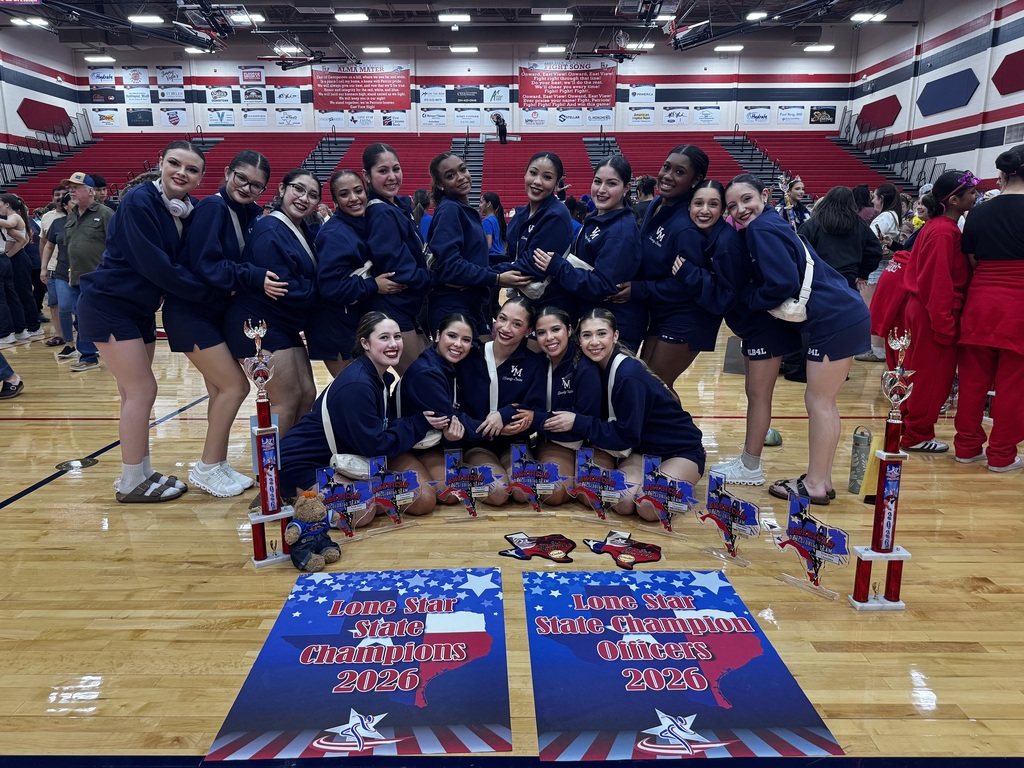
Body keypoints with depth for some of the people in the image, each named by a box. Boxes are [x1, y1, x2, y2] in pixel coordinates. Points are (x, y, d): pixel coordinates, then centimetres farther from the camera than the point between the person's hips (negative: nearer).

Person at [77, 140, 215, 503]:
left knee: (135, 392, 13)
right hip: (109, 305, -8)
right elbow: (154, 265, -25)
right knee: (142, 390, -7)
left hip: (140, 308, 8)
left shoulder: (189, 211, 3)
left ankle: (139, 473, 24)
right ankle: (131, 482, 6)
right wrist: (209, 292, -22)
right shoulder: (140, 201, -20)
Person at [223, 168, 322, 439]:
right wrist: (317, 291, -9)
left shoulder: (302, 231, 11)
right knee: (288, 401, -8)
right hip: (261, 326, -9)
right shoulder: (270, 232, -17)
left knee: (307, 395, 9)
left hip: (286, 326, 9)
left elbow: (310, 279, 12)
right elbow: (283, 289, -22)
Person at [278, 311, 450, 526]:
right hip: (305, 463, -8)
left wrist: (425, 422, -8)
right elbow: (375, 446, -24)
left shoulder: (380, 378, 3)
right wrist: (419, 424, -16)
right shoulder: (356, 385, -27)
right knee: (361, 513, -31)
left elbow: (386, 424, 6)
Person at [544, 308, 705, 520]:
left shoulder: (629, 376, -26)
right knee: (621, 502, -21)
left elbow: (626, 436, -23)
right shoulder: (596, 368, -4)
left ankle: (676, 485, 3)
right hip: (644, 449, 6)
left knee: (649, 507, -28)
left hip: (680, 450, -6)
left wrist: (577, 422, -24)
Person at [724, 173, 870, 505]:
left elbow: (783, 283, -19)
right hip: (845, 316, 10)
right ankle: (822, 479, 24)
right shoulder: (772, 224, 17)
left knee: (818, 401, -1)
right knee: (823, 402, 15)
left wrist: (747, 296, -5)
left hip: (835, 322, -10)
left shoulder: (761, 229, -12)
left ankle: (815, 485, 9)